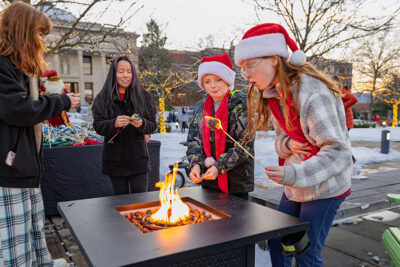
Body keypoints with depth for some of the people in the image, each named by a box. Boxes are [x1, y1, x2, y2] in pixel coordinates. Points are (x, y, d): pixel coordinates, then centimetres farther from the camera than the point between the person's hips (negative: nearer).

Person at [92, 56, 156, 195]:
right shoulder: (103, 98, 1)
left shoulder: (143, 96, 2)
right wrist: (114, 124, -25)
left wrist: (141, 124, -23)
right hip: (115, 159, 0)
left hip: (138, 158, 0)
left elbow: (152, 125, 0)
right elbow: (98, 126, -5)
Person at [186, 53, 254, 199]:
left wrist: (219, 167, -18)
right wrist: (195, 164, -11)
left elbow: (245, 144, -14)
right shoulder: (200, 107, 8)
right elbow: (193, 139, 7)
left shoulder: (241, 103, -9)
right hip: (207, 179, 5)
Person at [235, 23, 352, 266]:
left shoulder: (312, 93, -26)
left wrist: (295, 175, -39)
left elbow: (337, 152, -27)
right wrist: (286, 144, -16)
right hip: (295, 187, 8)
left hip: (324, 187, -7)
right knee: (277, 243, 15)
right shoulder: (273, 93, 0)